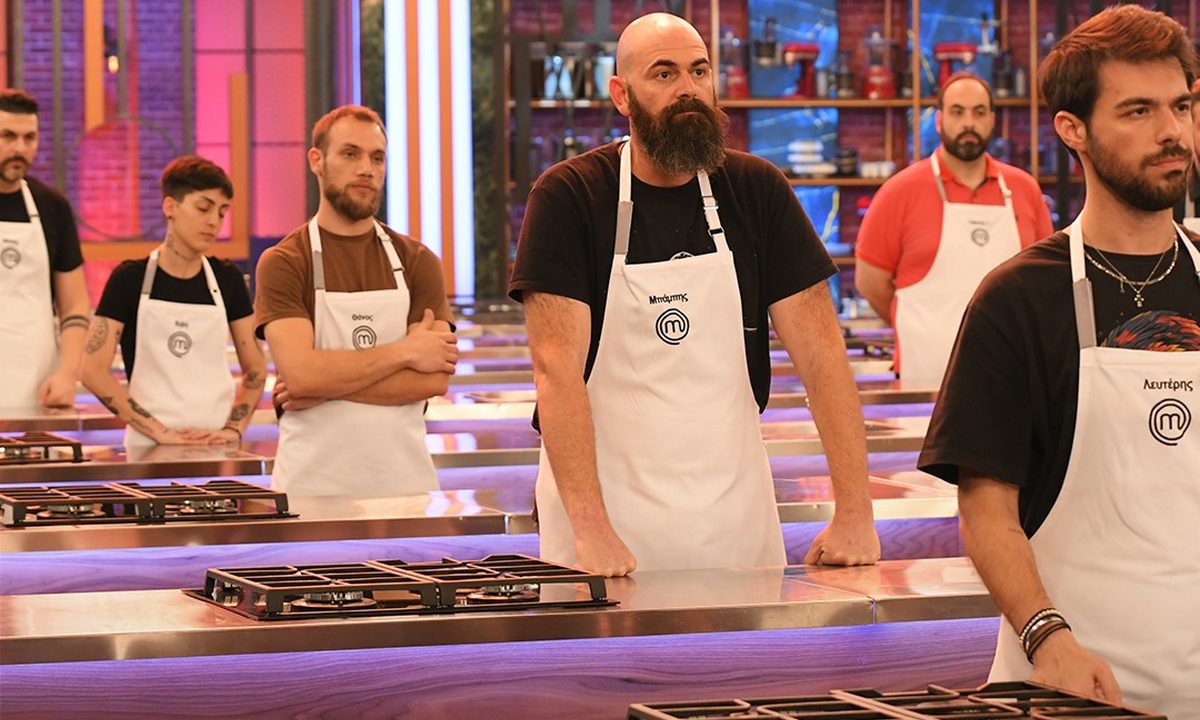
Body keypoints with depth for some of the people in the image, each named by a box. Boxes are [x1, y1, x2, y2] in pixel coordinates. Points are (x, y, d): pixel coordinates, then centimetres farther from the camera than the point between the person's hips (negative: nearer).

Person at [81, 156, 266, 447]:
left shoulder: (227, 279, 10)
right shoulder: (130, 278, 1)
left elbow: (255, 368, 14)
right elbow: (94, 370, -5)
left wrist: (234, 429, -2)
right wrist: (160, 432, -10)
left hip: (216, 445, 3)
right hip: (149, 446, -3)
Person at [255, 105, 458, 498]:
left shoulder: (416, 261, 6)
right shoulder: (283, 263, -1)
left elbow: (434, 378, -5)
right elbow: (301, 373, -15)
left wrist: (326, 385, -12)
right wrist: (404, 352, -9)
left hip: (404, 479, 2)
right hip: (313, 485, -2)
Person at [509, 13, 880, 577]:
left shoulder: (756, 191, 2)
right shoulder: (568, 196, -6)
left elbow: (820, 350, -2)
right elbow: (557, 366, -14)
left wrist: (855, 511, -12)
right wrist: (590, 529, -24)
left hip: (735, 512, 3)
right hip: (608, 512, -2)